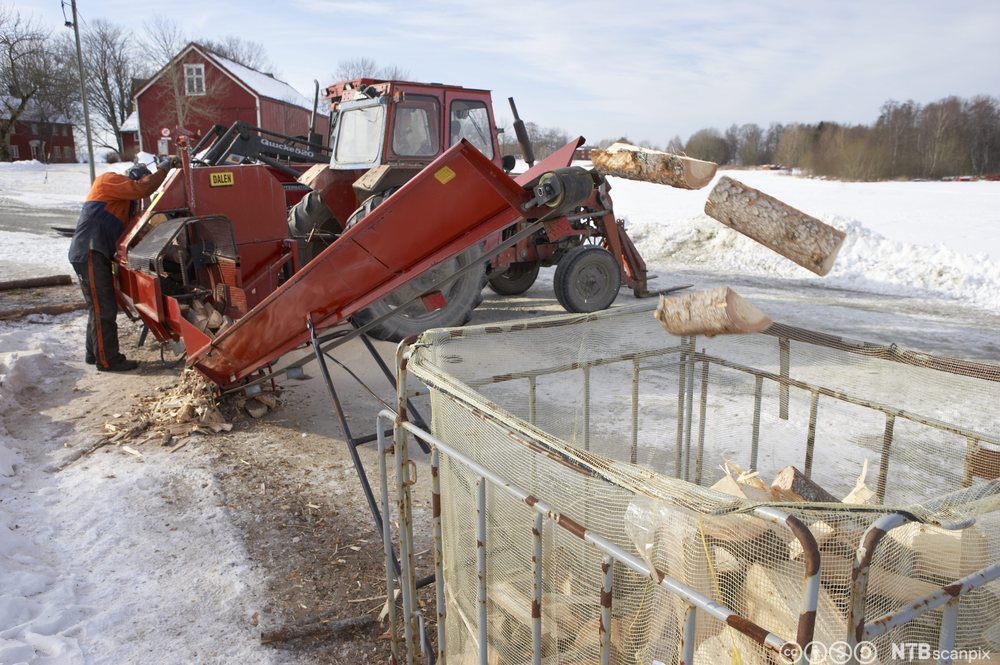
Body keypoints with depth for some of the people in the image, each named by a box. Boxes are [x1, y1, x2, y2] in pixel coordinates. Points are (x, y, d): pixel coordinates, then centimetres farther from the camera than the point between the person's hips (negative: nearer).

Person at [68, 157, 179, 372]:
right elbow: (142, 188, -18)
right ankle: (108, 360, -3)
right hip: (90, 252, -10)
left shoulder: (123, 200, 25)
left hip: (96, 254, 10)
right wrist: (164, 167, -11)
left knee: (99, 307, 17)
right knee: (103, 309, -7)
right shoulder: (108, 180, -3)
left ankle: (95, 353, 28)